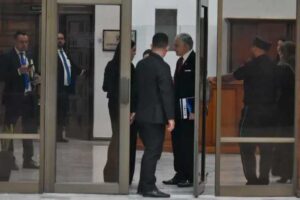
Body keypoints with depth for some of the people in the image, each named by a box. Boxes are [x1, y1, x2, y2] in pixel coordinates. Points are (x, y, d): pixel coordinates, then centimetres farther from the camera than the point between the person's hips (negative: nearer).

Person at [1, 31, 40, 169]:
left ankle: (28, 160, 17)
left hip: (29, 97, 6)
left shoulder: (30, 56, 12)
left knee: (30, 129, 9)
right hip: (14, 98, -6)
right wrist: (19, 71, -25)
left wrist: (35, 78, -2)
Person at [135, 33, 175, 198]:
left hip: (142, 114, 8)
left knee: (149, 151, 15)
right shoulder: (162, 67, -15)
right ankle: (149, 187, -2)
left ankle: (144, 185, 17)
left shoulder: (141, 64, 8)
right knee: (153, 152, -4)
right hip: (155, 116, -8)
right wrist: (170, 117, -16)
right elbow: (166, 93, -18)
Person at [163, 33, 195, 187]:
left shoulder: (195, 60, -11)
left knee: (187, 143, -5)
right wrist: (172, 107, 11)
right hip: (178, 110, 9)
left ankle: (191, 177, 2)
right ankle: (180, 175, 16)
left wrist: (194, 110, -20)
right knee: (177, 142, 10)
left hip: (188, 111, -9)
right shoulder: (180, 61, 16)